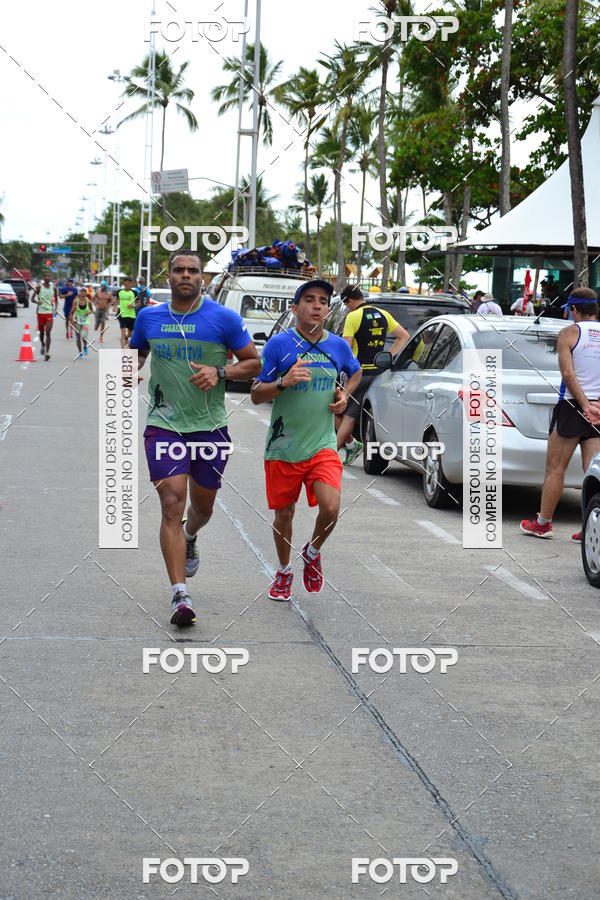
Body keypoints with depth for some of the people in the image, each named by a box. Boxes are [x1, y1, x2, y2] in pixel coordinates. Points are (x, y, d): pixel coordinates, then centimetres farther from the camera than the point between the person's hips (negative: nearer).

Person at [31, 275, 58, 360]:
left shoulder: (53, 288, 4)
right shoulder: (39, 287, -2)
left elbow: (56, 299, 16)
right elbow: (32, 299, -1)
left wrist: (55, 307, -2)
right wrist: (37, 302, -23)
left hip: (49, 313, 0)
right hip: (40, 312, 0)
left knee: (48, 333, -10)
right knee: (41, 332, 11)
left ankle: (47, 352, -13)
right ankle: (42, 345, 43)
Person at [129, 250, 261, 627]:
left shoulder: (224, 318, -4)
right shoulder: (148, 317, 4)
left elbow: (254, 364, 0)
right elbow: (137, 355, 22)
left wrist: (220, 372, -17)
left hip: (210, 426, 0)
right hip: (164, 424, 0)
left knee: (203, 505, 16)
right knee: (172, 503, -15)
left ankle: (189, 539, 55)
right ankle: (180, 596, -16)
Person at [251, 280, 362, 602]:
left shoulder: (338, 345, 2)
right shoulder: (278, 343, -8)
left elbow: (356, 372, 25)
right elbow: (256, 395, -6)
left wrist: (345, 395, 6)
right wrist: (284, 382, -24)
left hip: (322, 445, 1)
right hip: (283, 448, -1)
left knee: (330, 508, -16)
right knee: (284, 514, 11)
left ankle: (312, 552, 16)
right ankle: (284, 571, 36)